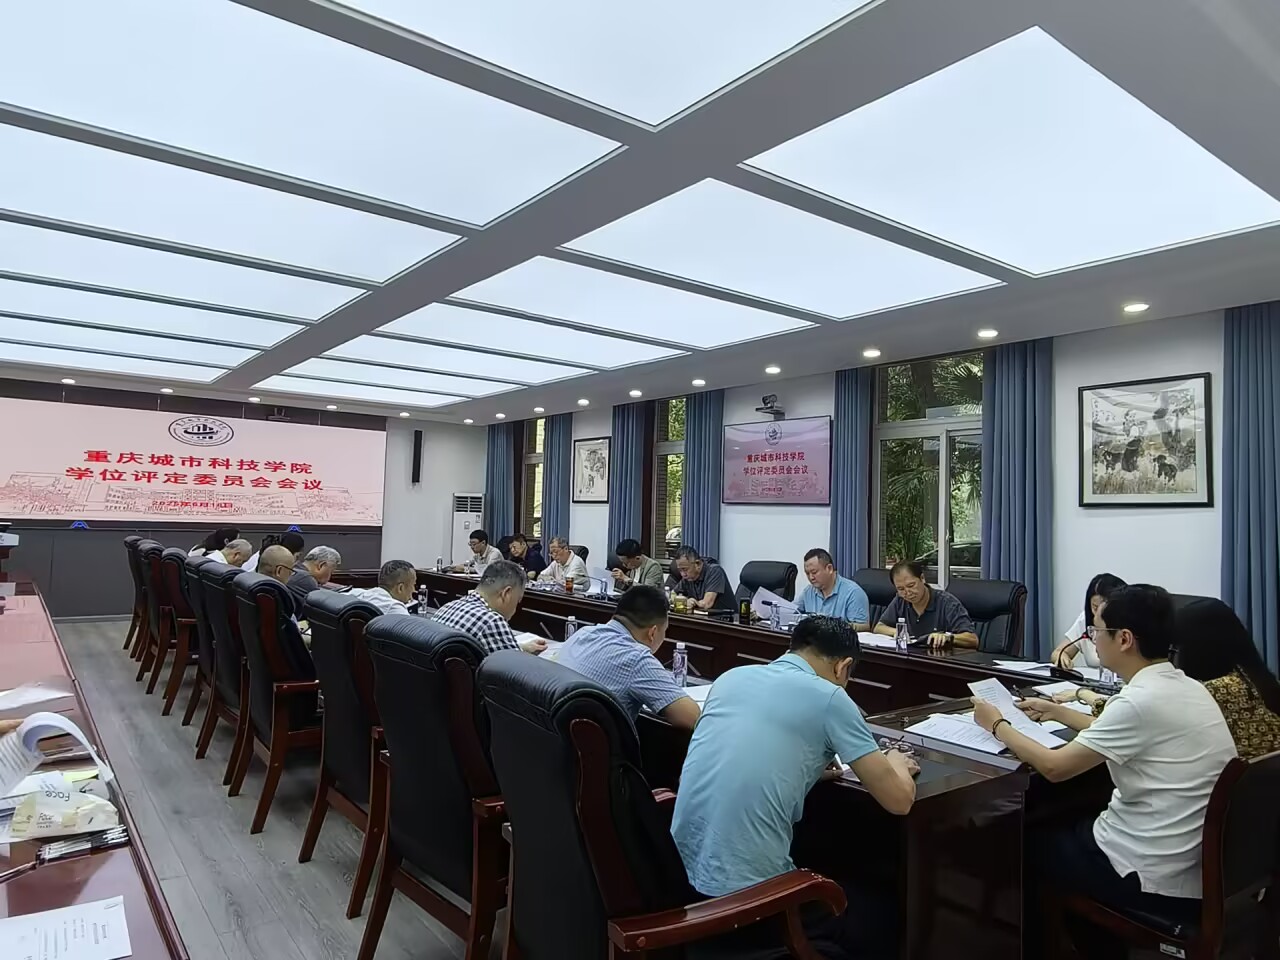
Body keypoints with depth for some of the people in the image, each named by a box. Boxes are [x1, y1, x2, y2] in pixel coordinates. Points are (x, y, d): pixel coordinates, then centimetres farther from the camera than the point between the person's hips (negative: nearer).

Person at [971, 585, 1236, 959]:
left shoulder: (1141, 700, -25)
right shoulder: (1185, 688, 3)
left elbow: (1054, 767, -21)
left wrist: (998, 726, -6)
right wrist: (1056, 711, 24)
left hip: (1156, 879, -8)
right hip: (1200, 866, 8)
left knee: (1027, 841, 13)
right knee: (1067, 825, 27)